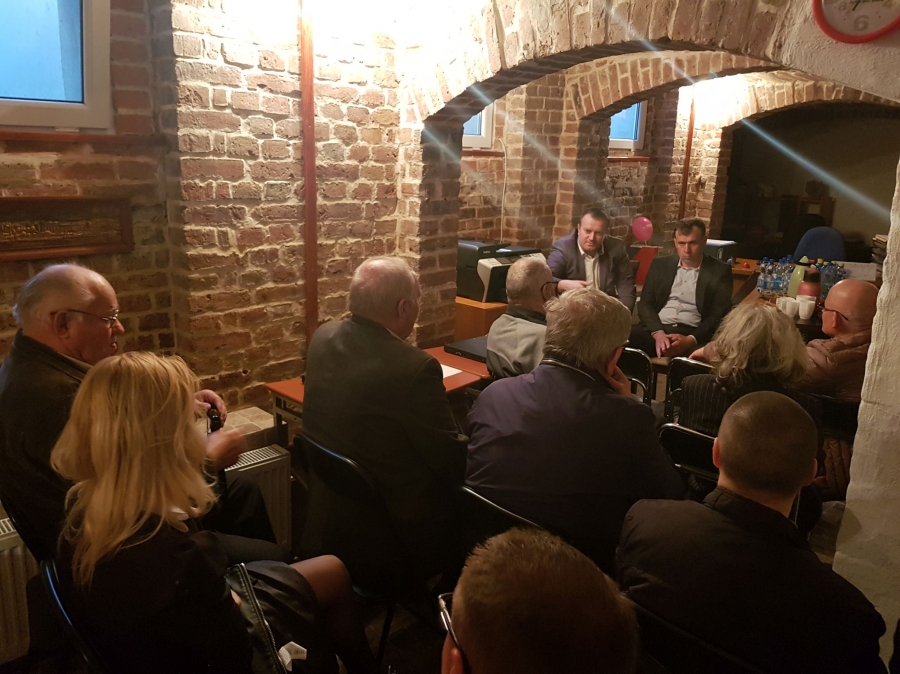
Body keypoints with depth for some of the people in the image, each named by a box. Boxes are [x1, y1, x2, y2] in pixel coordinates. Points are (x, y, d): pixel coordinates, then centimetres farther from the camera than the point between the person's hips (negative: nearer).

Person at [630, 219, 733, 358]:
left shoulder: (720, 271, 8)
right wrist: (658, 333, -11)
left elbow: (720, 315, 2)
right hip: (656, 330, 2)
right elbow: (645, 304, 8)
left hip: (694, 334, -1)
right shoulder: (660, 265, 14)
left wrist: (690, 340, -15)